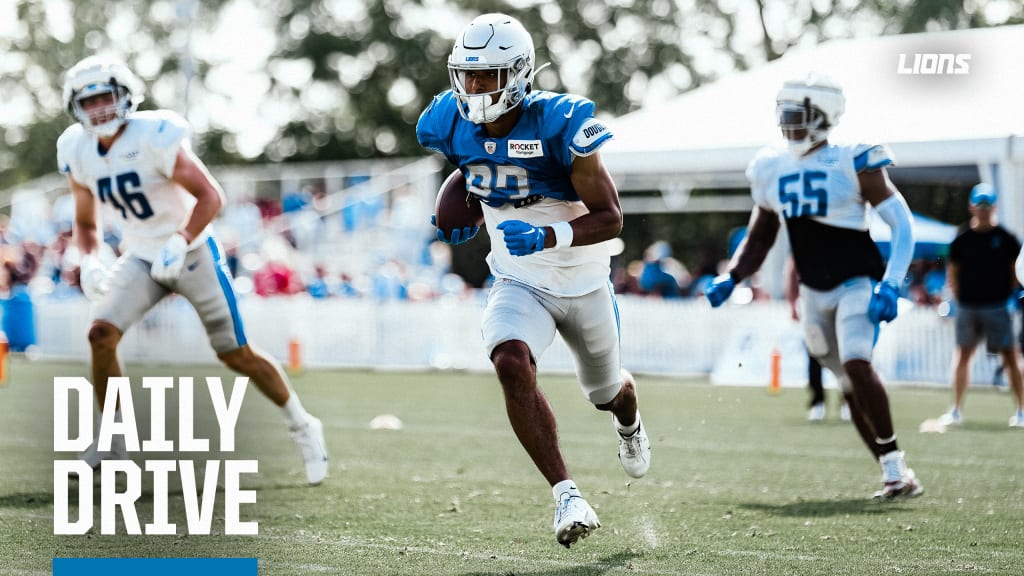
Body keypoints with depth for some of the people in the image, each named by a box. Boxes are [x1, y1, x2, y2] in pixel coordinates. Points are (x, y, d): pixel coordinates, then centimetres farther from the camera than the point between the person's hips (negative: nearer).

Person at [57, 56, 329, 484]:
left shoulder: (154, 137, -22)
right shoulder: (79, 153, -3)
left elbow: (211, 195, -21)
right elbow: (85, 222, 11)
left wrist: (180, 243, -34)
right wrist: (89, 261, -9)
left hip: (192, 253, -5)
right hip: (141, 260, 5)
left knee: (236, 355, 1)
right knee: (101, 335, -16)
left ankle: (302, 428, 21)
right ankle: (112, 441, -2)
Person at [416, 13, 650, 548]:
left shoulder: (560, 124, -27)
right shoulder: (451, 123, -11)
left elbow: (610, 218, -24)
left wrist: (549, 237, -38)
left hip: (583, 284, -2)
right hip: (518, 285, 2)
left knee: (604, 391, 22)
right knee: (511, 365, -30)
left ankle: (629, 423, 62)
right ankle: (566, 496, -26)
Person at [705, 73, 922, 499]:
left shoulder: (853, 163, -13)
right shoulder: (772, 171, 4)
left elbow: (902, 226, -13)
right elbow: (759, 240, 16)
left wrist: (889, 286, -23)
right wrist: (730, 280, 1)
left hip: (857, 284, -6)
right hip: (813, 293, 6)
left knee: (856, 365, -25)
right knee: (851, 388, 7)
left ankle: (896, 467, -17)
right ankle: (894, 475, 16)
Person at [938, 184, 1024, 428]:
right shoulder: (962, 239, 5)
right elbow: (952, 271, 11)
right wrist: (957, 297, 4)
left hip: (996, 305, -2)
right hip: (967, 307, 2)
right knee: (962, 355, 4)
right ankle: (956, 410, 11)